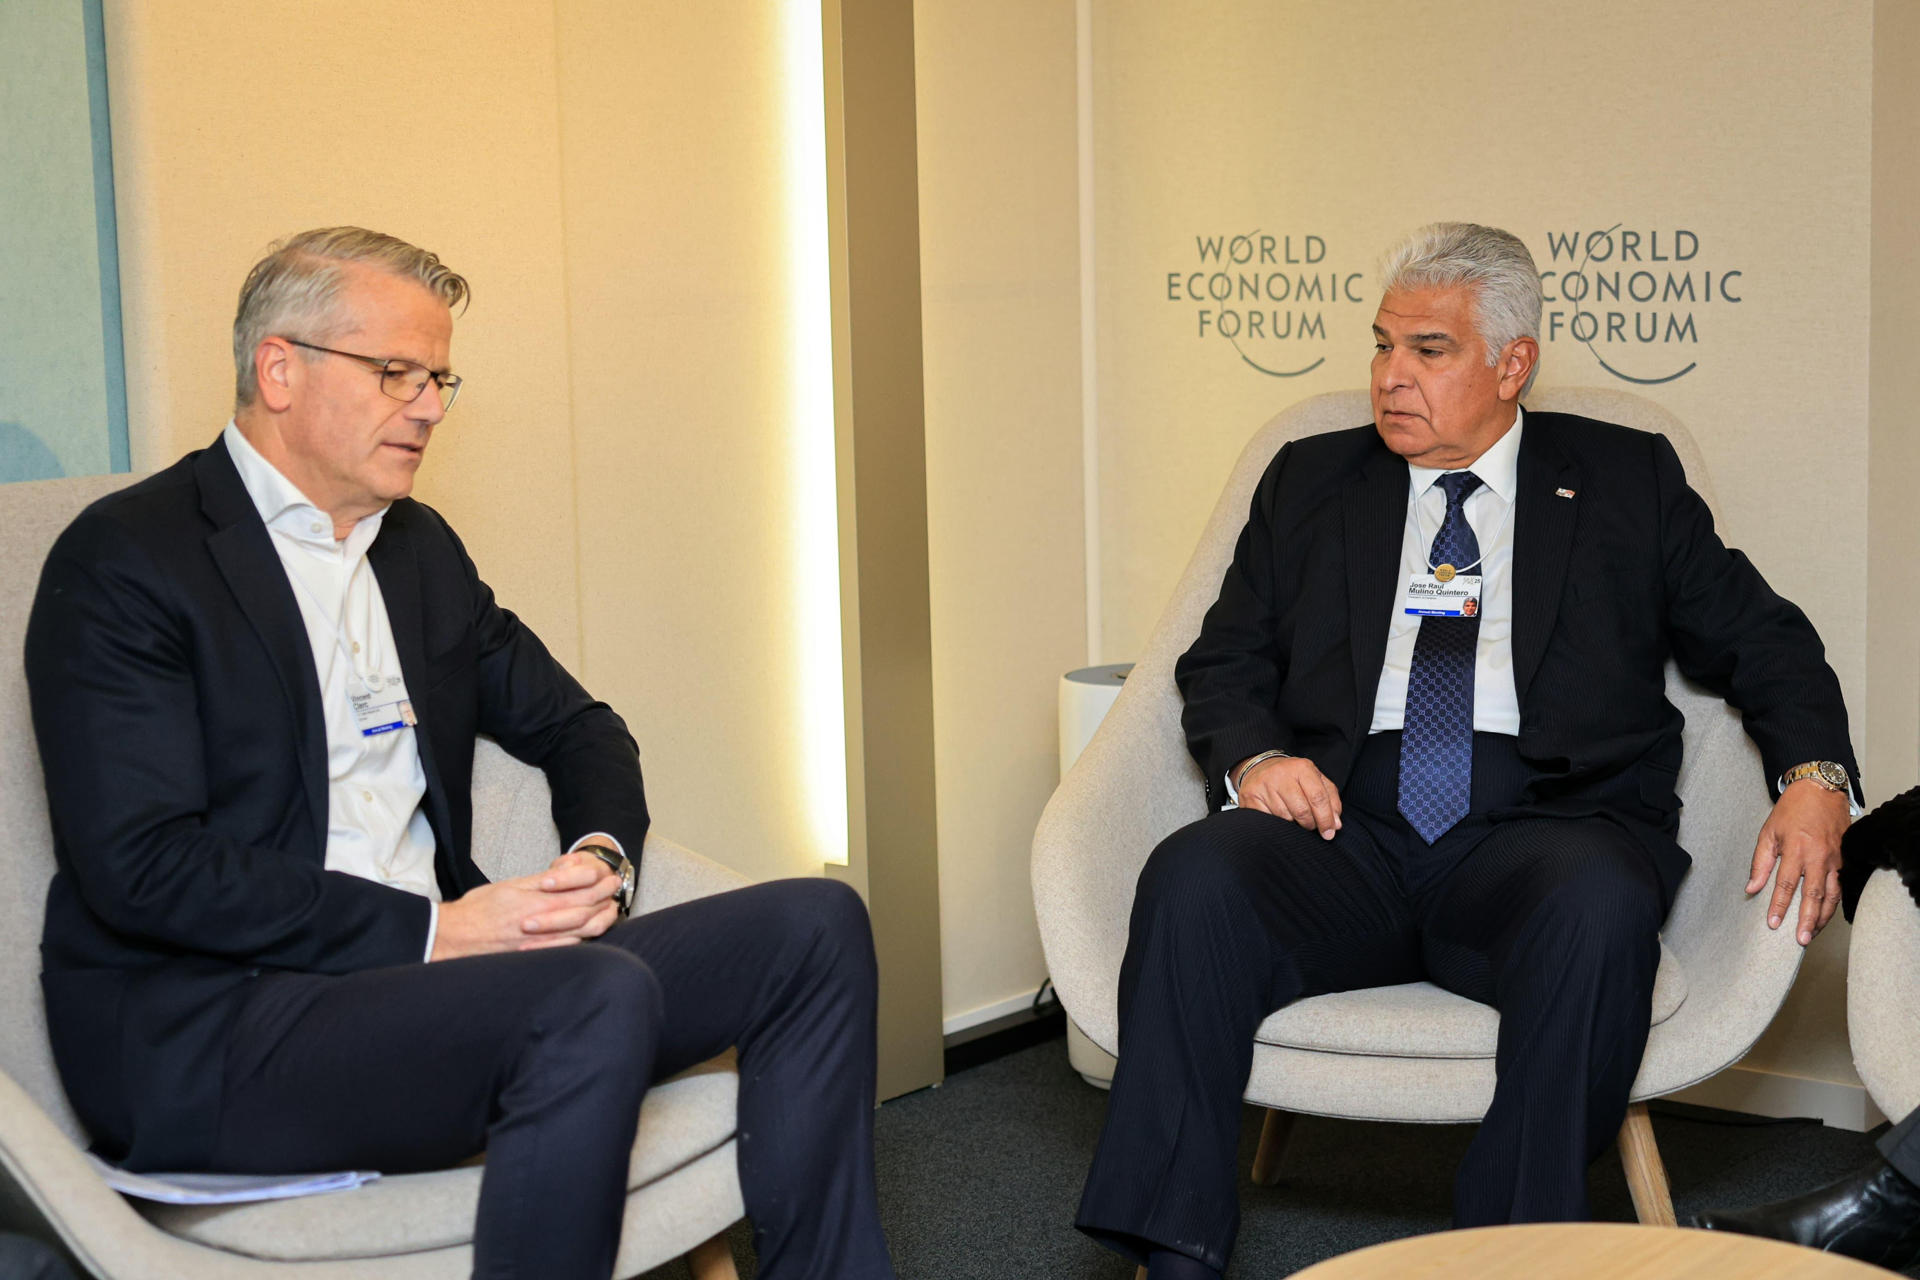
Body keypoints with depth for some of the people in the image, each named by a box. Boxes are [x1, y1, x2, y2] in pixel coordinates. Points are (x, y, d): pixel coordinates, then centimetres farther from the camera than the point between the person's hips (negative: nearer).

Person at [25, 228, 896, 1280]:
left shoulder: (422, 547, 18)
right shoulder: (122, 560, -6)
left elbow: (574, 728, 27)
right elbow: (142, 868, -16)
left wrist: (604, 856, 2)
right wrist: (432, 931, -19)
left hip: (426, 964, 8)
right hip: (208, 1028, -8)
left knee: (813, 926, -5)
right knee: (598, 999, -34)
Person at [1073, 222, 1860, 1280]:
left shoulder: (1628, 480, 16)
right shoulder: (1309, 482, 20)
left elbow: (1760, 639, 13)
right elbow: (1223, 663, 17)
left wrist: (1813, 777, -7)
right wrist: (1253, 757, -6)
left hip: (1543, 826, -1)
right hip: (1347, 828, 2)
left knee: (1599, 902, -36)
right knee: (1194, 877, -30)